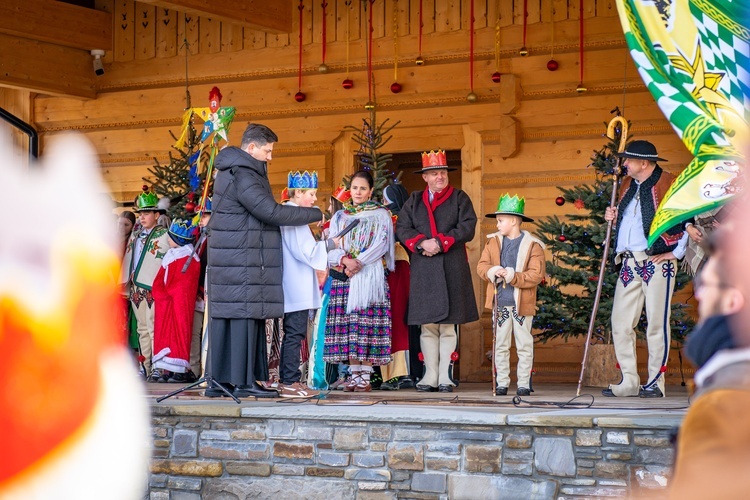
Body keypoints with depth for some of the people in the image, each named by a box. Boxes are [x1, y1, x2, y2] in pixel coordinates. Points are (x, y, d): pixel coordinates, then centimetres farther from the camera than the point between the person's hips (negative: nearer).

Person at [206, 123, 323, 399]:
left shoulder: (230, 171, 19)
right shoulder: (242, 176, -15)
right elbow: (271, 212, -19)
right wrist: (315, 214, -11)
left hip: (228, 259, 10)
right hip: (242, 260, -10)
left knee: (223, 316, 8)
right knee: (244, 314, -9)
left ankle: (218, 381, 9)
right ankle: (243, 381, -9)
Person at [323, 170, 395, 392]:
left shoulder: (380, 215, 8)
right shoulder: (339, 217, 18)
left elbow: (381, 243, -4)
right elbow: (332, 245, 9)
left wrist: (359, 262, -15)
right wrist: (344, 260, -12)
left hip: (370, 276, -3)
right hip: (343, 276, 4)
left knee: (366, 326, -10)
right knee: (347, 326, -1)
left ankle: (366, 377, -10)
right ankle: (354, 375, 3)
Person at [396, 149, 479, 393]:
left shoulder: (459, 198, 10)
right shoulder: (414, 200, 16)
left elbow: (467, 227, -2)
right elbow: (402, 227, 6)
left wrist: (441, 242, -13)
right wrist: (422, 243, -11)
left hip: (451, 268, -2)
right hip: (422, 270, 2)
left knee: (448, 325, -4)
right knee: (427, 325, 1)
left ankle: (445, 377, -3)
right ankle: (430, 376, 3)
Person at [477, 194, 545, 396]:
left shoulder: (532, 245, -6)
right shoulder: (493, 242, 9)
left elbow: (536, 274, -12)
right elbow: (482, 265, 4)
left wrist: (514, 277, -23)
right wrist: (493, 272, -17)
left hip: (522, 304, -4)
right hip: (500, 303, 4)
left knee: (524, 345, 3)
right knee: (500, 345, 8)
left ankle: (523, 383, 10)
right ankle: (502, 383, 14)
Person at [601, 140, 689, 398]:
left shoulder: (669, 185, -6)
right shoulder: (627, 185, 17)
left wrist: (677, 252, -7)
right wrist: (614, 218, 8)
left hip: (658, 262, -7)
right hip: (629, 263, 7)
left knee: (657, 323, -4)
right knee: (620, 323, 3)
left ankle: (656, 382, 2)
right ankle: (629, 381, 10)